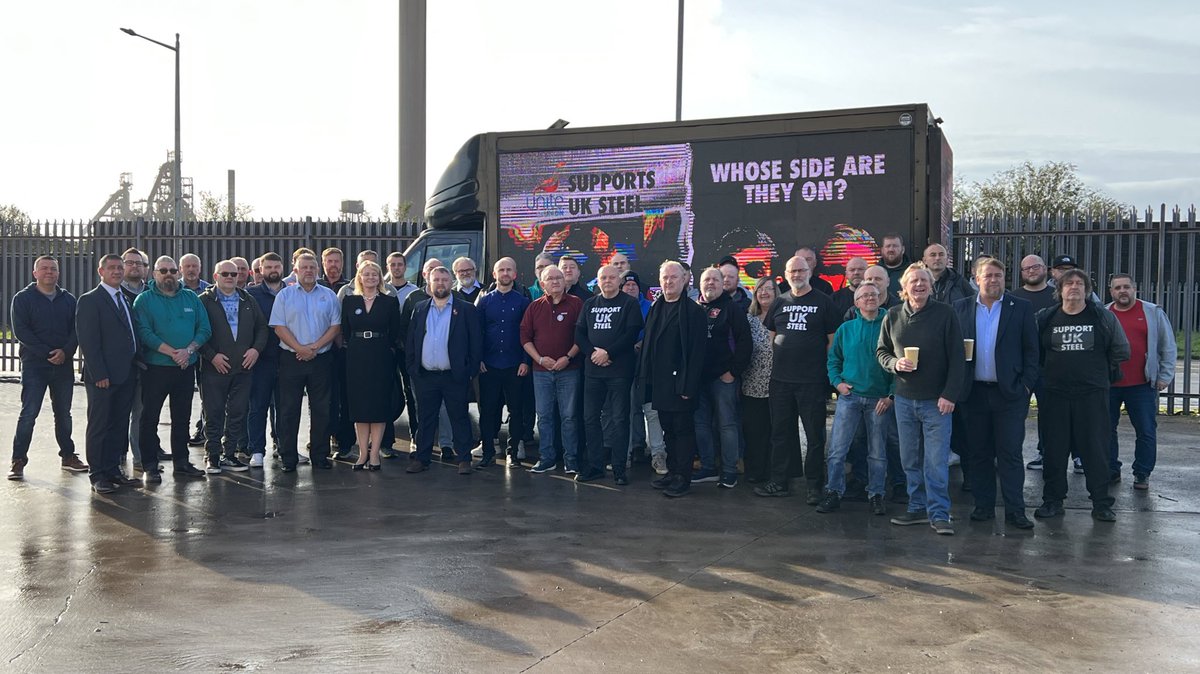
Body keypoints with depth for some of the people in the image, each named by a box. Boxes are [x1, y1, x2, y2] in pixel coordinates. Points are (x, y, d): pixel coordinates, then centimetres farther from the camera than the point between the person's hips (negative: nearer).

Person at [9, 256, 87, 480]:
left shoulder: (68, 300, 10)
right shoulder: (23, 298, 0)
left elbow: (76, 329, 5)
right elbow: (21, 331, -8)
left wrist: (66, 352, -14)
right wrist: (47, 353, -16)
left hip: (64, 366, 3)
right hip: (34, 366, -3)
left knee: (64, 413, 11)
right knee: (29, 413, -5)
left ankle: (68, 456, 20)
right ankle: (19, 460, 2)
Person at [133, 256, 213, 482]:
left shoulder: (191, 298, 9)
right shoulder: (144, 300, -2)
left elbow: (204, 329, 4)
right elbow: (144, 333, -12)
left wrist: (189, 350, -13)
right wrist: (172, 352, -20)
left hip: (186, 368, 4)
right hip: (155, 367, -4)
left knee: (182, 417, 11)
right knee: (149, 417, 0)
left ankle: (181, 463, 21)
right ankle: (150, 466, 7)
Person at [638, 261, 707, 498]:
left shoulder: (693, 311, -8)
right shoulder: (655, 309, 12)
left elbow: (697, 351, -13)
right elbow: (647, 344, 15)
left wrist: (689, 385, -17)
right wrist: (644, 377, 9)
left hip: (680, 381, -7)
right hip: (659, 381, 7)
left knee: (683, 429, 1)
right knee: (668, 429, 15)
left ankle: (683, 478, 8)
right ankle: (672, 472, 25)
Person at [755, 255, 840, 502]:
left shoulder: (822, 302, 0)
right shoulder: (780, 302, 12)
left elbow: (833, 340, -1)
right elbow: (771, 336, 19)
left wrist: (827, 370, -6)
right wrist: (776, 363, 10)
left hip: (812, 380, -4)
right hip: (781, 379, 4)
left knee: (815, 435, 2)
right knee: (780, 432, 10)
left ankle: (815, 486, 11)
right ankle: (779, 482, 20)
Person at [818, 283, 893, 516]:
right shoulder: (846, 328, 7)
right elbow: (833, 359, 14)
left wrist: (891, 395, -8)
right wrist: (837, 381, -2)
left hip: (880, 399, -1)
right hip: (850, 396, 1)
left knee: (877, 452, 8)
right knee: (837, 449, -4)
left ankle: (876, 495, 18)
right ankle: (833, 493, 5)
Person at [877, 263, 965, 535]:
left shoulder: (945, 314, -5)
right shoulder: (893, 317, 5)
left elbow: (957, 358, -5)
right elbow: (881, 351, 15)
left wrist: (949, 395, -11)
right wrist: (895, 364, -8)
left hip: (936, 400, -4)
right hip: (904, 399, 4)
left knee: (936, 461, -5)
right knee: (910, 460, 10)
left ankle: (939, 513, 2)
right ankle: (918, 508, 21)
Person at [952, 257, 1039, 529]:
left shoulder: (1021, 308, 2)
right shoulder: (961, 308, 7)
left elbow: (1031, 350, 1)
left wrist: (1026, 385, -6)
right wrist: (958, 385, -4)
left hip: (1009, 392, -2)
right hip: (974, 392, 2)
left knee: (1010, 453, -1)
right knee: (979, 453, 8)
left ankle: (1015, 509, 5)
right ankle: (983, 505, 17)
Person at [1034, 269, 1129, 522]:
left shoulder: (1104, 317, 4)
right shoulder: (1045, 318, 4)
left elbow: (1121, 350, 11)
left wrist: (1103, 371, 10)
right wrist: (1047, 370, 6)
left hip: (1093, 394, -1)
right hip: (1054, 394, 1)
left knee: (1095, 449, 1)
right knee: (1054, 449, 6)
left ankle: (1101, 503, 10)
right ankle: (1052, 500, 17)